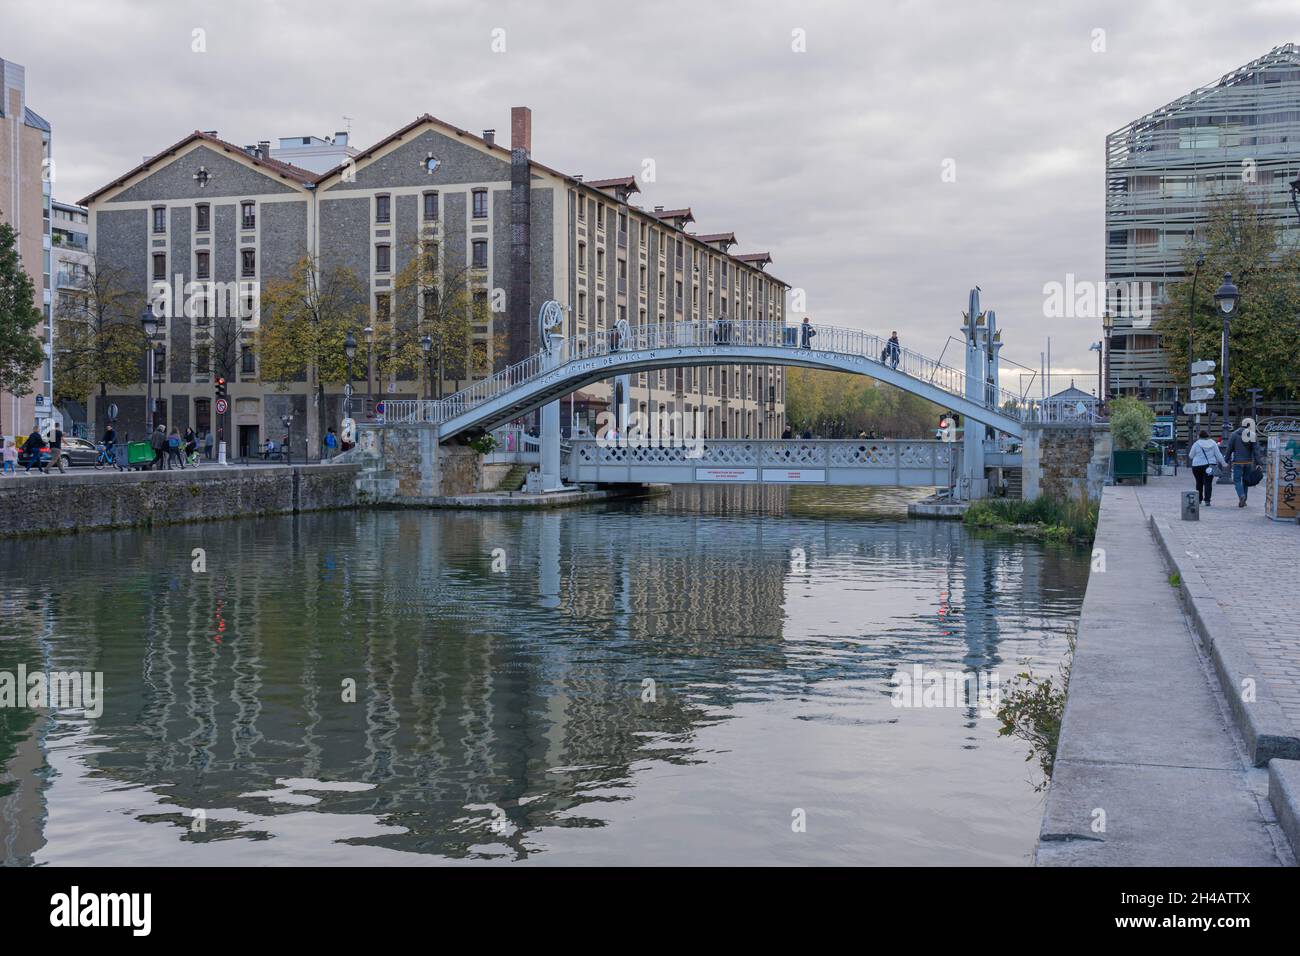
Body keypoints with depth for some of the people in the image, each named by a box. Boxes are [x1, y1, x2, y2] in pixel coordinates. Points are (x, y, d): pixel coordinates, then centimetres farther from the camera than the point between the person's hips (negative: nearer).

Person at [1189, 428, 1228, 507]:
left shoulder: (1196, 444, -5)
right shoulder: (1213, 443, 2)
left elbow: (1191, 456, 2)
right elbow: (1218, 455, 3)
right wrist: (1223, 463, 14)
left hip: (1198, 466, -1)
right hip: (1210, 466, 1)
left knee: (1199, 483, 14)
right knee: (1208, 483, -1)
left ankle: (1199, 499, 22)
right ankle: (1207, 500, -11)